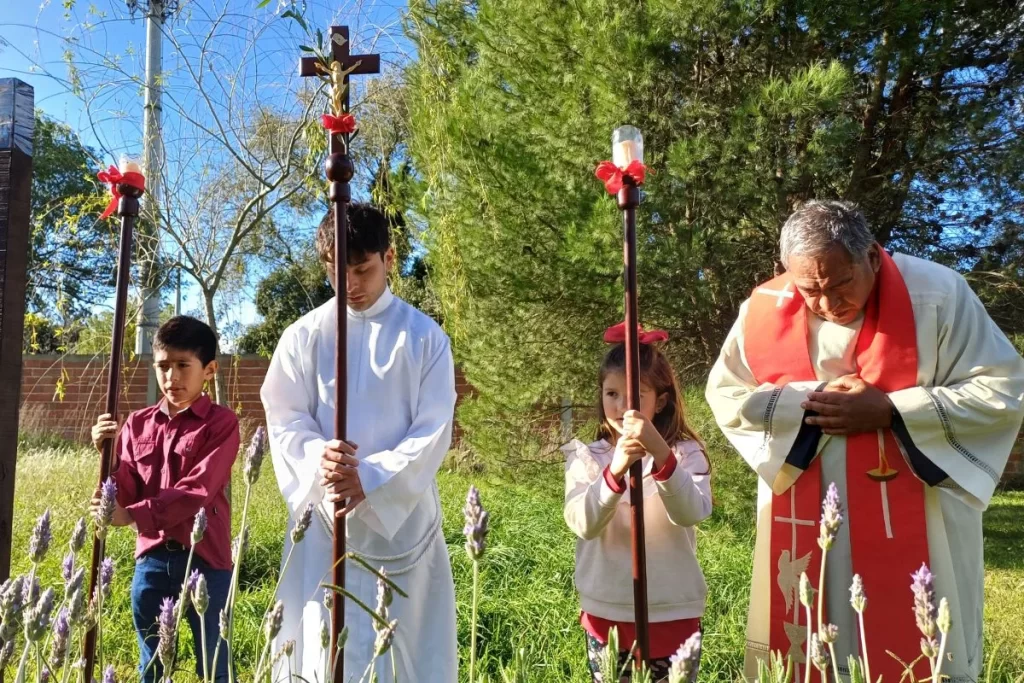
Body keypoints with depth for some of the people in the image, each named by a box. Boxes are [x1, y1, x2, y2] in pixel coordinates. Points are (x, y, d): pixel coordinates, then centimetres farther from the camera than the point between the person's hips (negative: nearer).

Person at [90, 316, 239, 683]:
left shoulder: (221, 422, -8)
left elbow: (199, 491, -18)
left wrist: (132, 515, -22)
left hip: (206, 559, -4)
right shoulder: (138, 423, 5)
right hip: (152, 559, 4)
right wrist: (110, 455, -12)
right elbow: (126, 496, 3)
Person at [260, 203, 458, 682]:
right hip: (325, 514, 1)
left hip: (403, 515, 0)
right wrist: (318, 459, -21)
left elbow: (434, 430, -5)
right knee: (324, 645, 4)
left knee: (406, 642, 7)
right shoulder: (304, 336, 3)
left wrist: (370, 478, -18)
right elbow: (285, 420, 1)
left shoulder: (424, 336, 0)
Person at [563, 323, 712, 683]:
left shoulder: (685, 453, -6)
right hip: (606, 613, 1)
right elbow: (582, 523, -18)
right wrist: (614, 471, -34)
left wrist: (660, 453, -36)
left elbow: (691, 513, -23)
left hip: (673, 613, -1)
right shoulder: (587, 457, -4)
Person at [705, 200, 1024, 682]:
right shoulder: (765, 309, -7)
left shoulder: (936, 294, -12)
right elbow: (724, 395, 1)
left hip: (914, 522, -2)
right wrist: (810, 404, -14)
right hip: (804, 522, 2)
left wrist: (890, 411, -19)